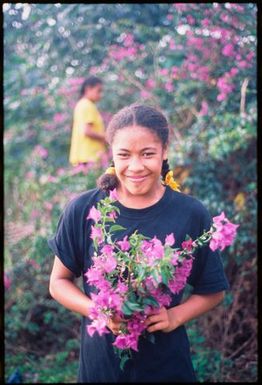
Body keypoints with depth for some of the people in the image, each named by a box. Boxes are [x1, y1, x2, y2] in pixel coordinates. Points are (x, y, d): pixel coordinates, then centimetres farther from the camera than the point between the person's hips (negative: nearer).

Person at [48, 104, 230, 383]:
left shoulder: (192, 215, -9)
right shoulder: (83, 210, -10)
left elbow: (212, 291, 1)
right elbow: (59, 281, 0)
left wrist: (175, 316, -16)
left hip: (168, 362, 0)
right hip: (100, 360, 0)